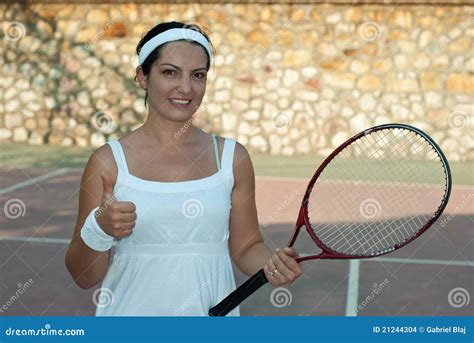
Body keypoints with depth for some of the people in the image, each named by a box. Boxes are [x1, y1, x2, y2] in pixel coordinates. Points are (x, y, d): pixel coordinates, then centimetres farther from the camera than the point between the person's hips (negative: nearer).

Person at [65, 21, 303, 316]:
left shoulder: (232, 157, -2)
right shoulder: (108, 162, -8)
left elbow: (245, 247, 6)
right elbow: (84, 277, -4)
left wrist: (273, 263, -14)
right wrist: (99, 231, -23)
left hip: (213, 311, 2)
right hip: (132, 309, -1)